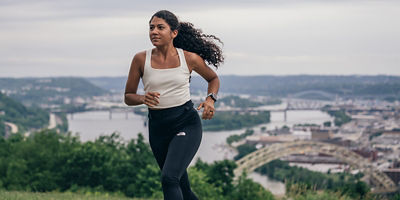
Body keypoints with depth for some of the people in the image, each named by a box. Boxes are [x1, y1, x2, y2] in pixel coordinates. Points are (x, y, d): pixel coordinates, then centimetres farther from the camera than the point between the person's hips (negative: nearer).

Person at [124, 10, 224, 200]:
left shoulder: (189, 58, -4)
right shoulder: (141, 59, -3)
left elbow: (213, 78, 15)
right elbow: (128, 97, 5)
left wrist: (210, 99, -4)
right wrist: (143, 98, -17)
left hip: (186, 123, -3)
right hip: (158, 127, 3)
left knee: (169, 178, -24)